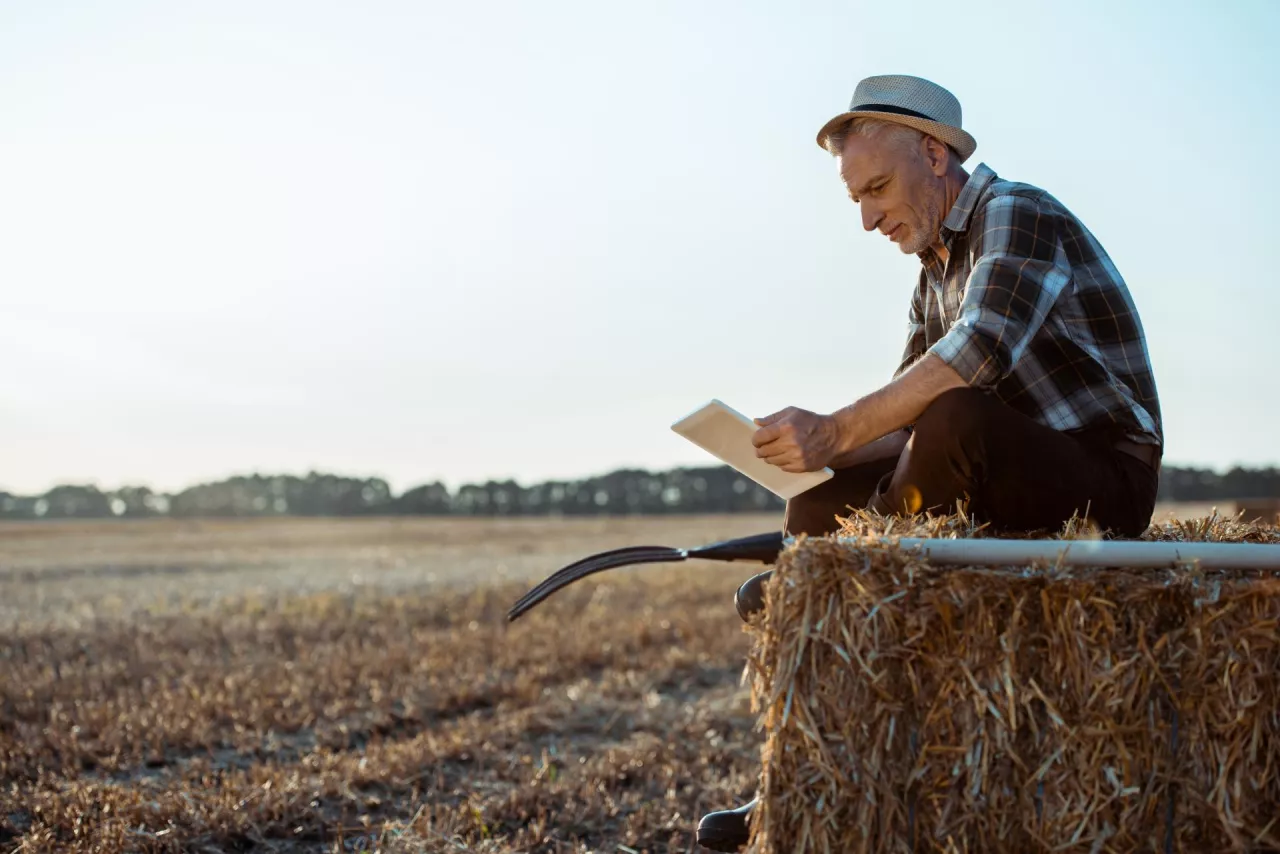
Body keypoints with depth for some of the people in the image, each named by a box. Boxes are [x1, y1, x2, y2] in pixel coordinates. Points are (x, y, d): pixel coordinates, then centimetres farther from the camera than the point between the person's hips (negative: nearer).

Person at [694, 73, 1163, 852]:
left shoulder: (1018, 214, -12)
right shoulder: (937, 269, 16)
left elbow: (981, 350, -31)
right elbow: (904, 421, 11)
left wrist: (838, 430, -32)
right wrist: (814, 451, -8)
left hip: (1104, 476, -9)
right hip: (1013, 485, 9)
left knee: (956, 420, -36)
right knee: (816, 516, -2)